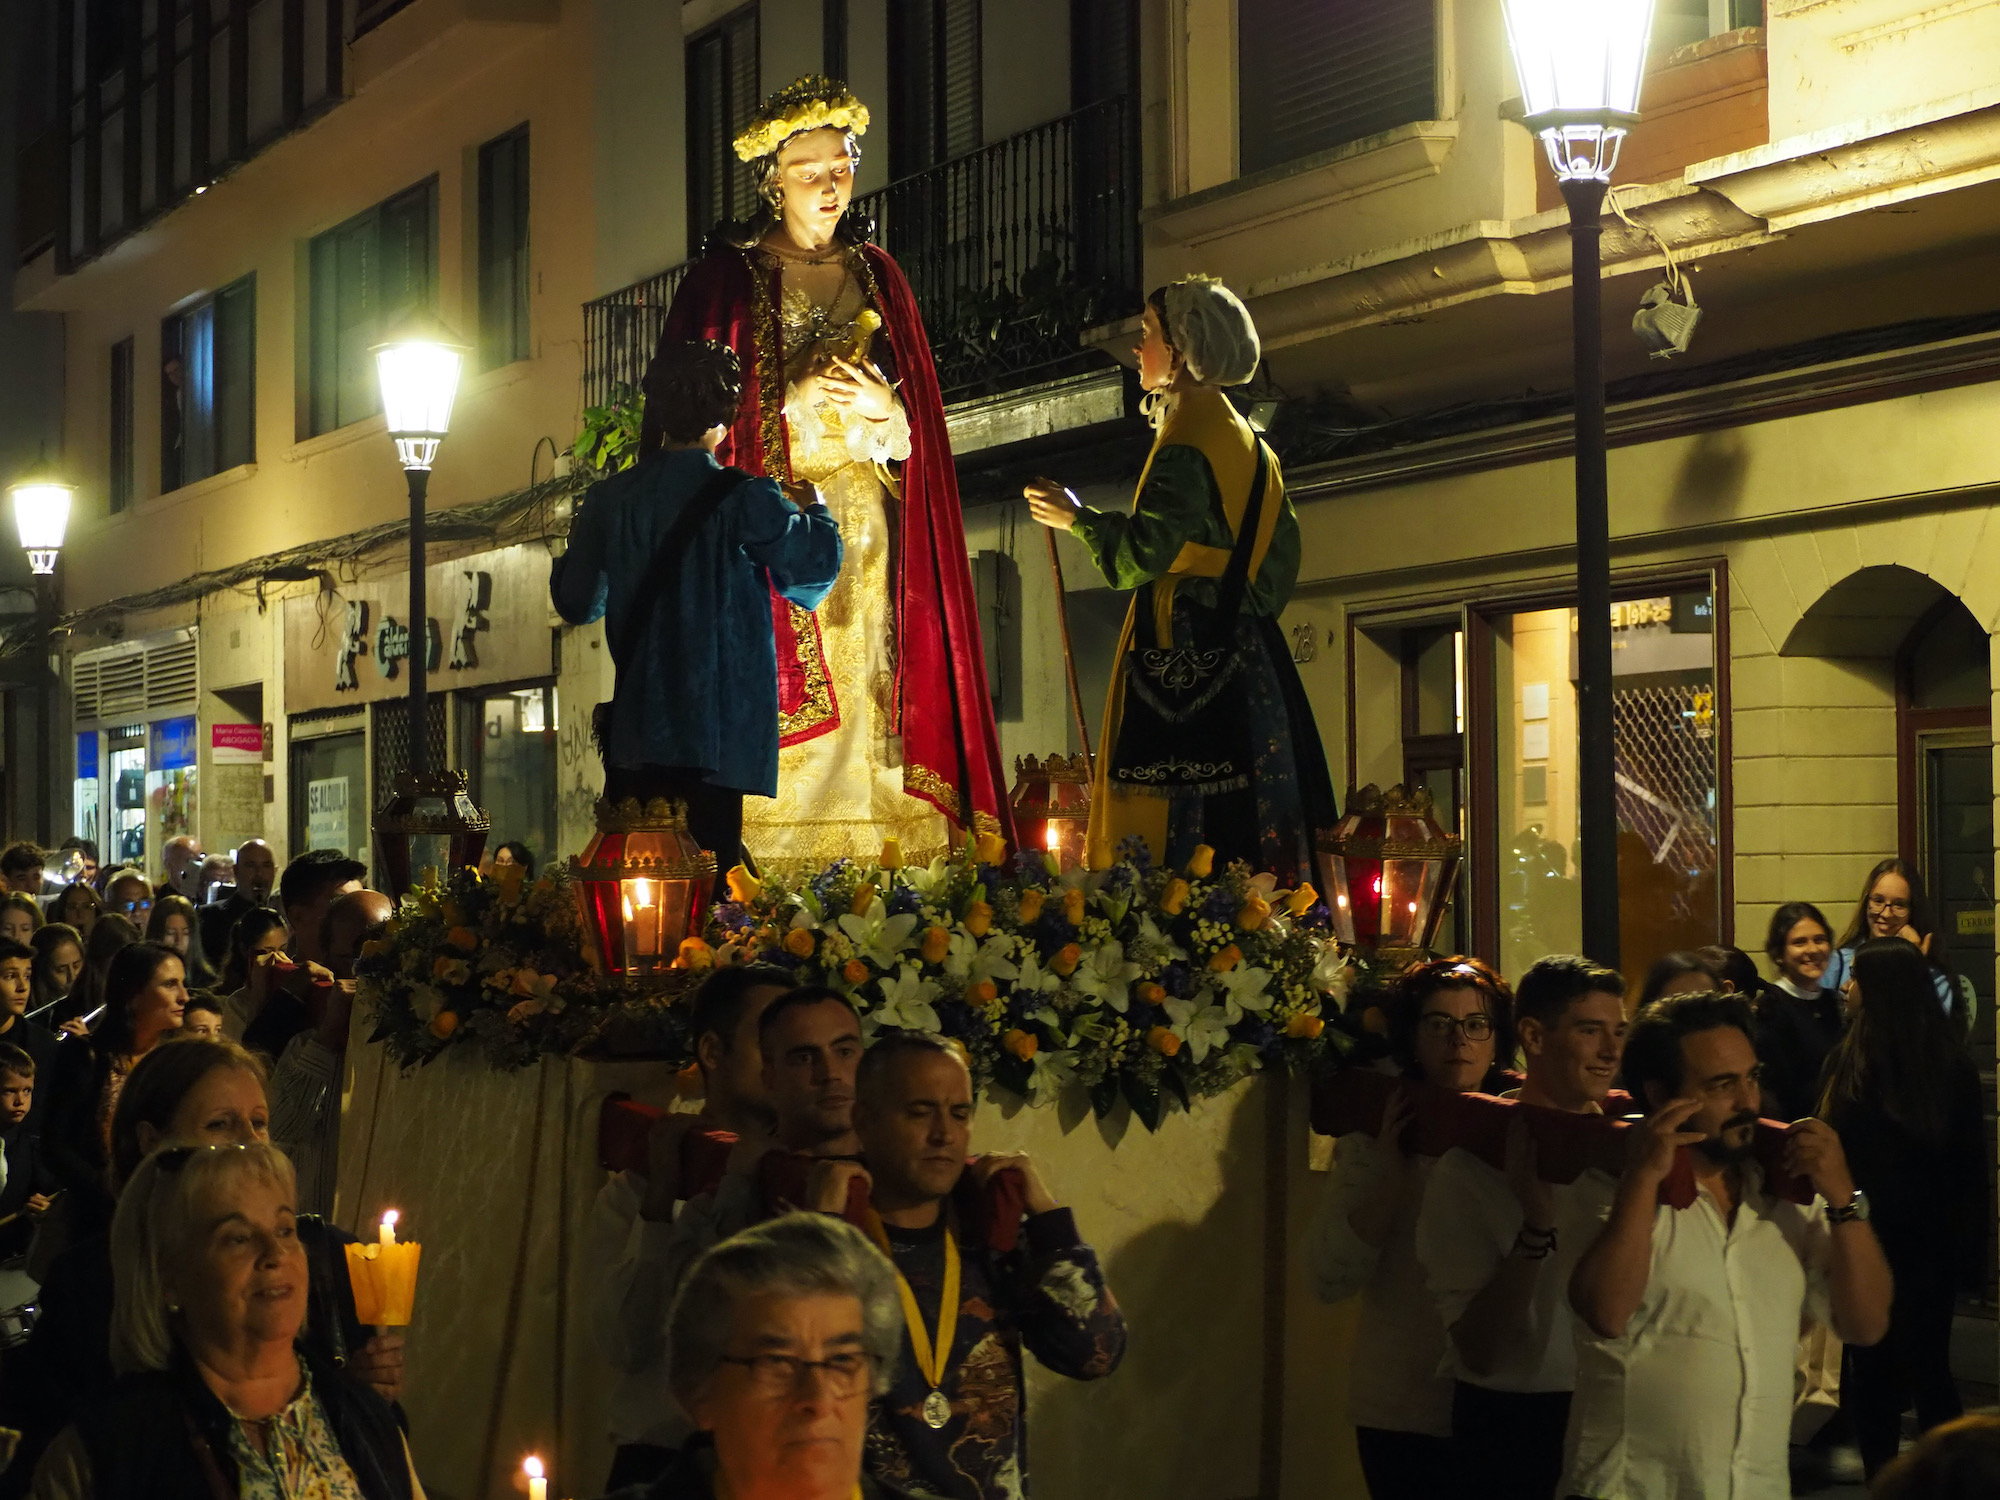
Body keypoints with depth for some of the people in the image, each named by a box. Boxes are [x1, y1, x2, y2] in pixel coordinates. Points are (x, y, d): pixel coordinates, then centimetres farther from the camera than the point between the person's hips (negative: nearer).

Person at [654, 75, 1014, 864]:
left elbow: (916, 441, 13)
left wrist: (884, 414, -8)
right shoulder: (725, 276, 3)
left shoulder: (877, 278, 15)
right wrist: (791, 401, -12)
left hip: (865, 547, 3)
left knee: (863, 730, -4)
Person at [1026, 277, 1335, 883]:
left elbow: (1139, 555, -20)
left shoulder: (1188, 445, -12)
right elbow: (1282, 551, 18)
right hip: (1248, 651, 10)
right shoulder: (1247, 440, 17)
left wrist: (1075, 517, -7)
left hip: (1186, 648, -10)